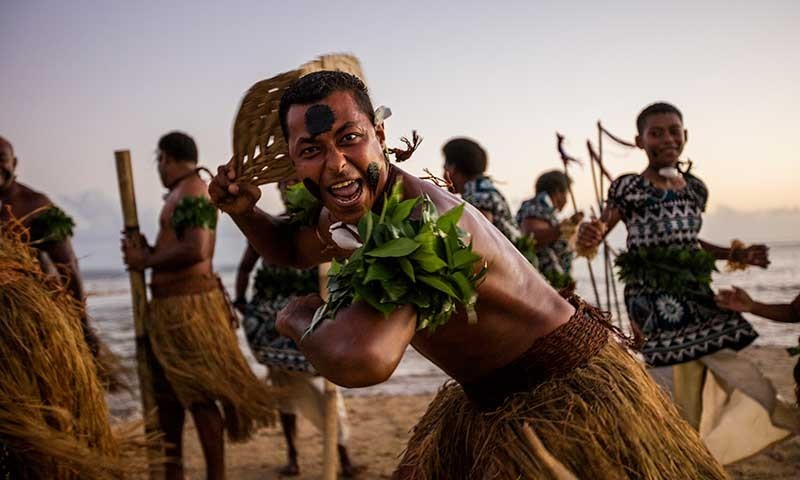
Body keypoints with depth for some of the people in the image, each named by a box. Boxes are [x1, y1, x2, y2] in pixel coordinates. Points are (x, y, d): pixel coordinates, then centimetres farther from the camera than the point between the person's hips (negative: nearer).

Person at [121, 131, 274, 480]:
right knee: (168, 392, 18)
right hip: (170, 307, 10)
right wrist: (146, 252, 4)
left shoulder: (192, 191, -13)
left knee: (199, 396, -3)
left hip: (188, 307, -10)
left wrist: (146, 260, -14)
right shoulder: (183, 193, 17)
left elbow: (195, 250, -26)